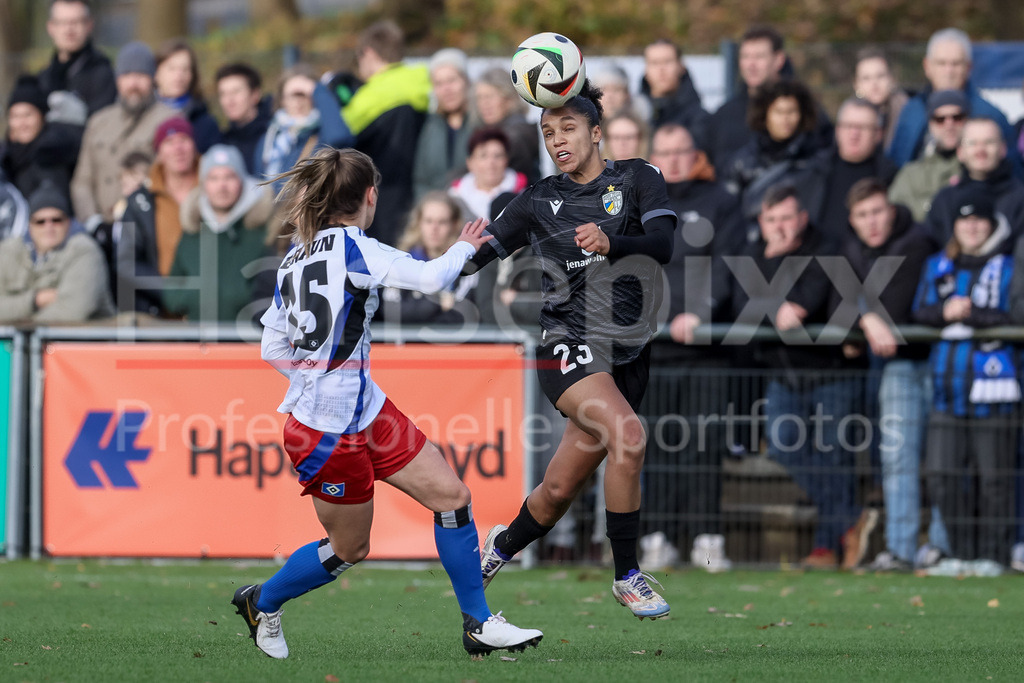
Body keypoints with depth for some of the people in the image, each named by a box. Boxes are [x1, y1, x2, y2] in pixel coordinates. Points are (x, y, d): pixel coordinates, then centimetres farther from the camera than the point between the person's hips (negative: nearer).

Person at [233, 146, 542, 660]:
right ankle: (260, 603, 31)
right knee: (349, 548, 8)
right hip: (327, 433, -9)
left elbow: (273, 349, 11)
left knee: (452, 496, 4)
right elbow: (432, 278, -24)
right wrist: (464, 247, -4)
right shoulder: (352, 247, -17)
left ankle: (478, 625, 9)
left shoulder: (296, 259, 8)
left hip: (367, 413, 9)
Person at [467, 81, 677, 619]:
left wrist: (611, 243, -29)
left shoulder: (637, 179, 4)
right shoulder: (539, 201, 7)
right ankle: (627, 576, -19)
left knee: (560, 490, 7)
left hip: (629, 354, 2)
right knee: (628, 435, -30)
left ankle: (501, 545, 38)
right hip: (570, 347, -2)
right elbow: (483, 252, 14)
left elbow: (664, 244, -11)